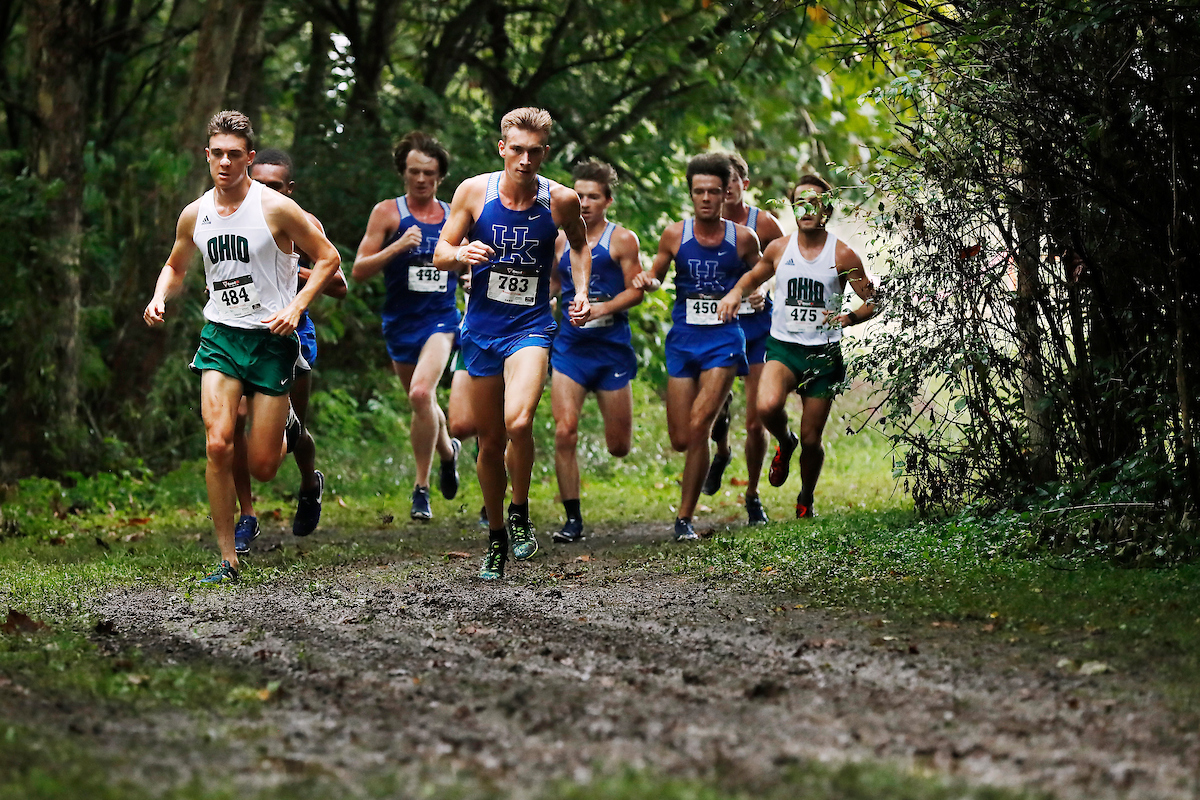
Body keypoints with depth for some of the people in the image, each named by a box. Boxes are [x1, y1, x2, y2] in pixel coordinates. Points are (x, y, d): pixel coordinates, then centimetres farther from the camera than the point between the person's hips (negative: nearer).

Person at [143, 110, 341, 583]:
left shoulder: (275, 208, -10)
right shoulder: (195, 215, 4)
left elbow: (327, 259, -2)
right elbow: (175, 267, 22)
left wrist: (296, 306, -14)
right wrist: (159, 298, 1)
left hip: (272, 338, -3)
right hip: (220, 335, 3)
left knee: (262, 467, -3)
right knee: (218, 444, -17)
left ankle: (287, 429, 36)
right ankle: (228, 559, -8)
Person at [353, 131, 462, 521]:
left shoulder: (454, 218, 6)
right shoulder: (387, 212, -2)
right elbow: (358, 270, -7)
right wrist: (398, 246, -20)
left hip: (441, 318, -1)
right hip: (400, 322, 1)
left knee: (421, 393, -23)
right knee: (422, 402, 15)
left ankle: (421, 489, -13)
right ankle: (448, 451, 48)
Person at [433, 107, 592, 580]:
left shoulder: (561, 200, -6)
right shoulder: (474, 191, -6)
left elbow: (580, 244, 16)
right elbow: (441, 254, 2)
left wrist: (582, 293, 4)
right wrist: (462, 254, -20)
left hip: (530, 327, -2)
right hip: (482, 328, 2)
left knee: (518, 423, -26)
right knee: (490, 440, 8)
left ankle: (520, 513, -3)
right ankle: (496, 536, 28)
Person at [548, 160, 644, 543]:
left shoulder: (622, 240, -1)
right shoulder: (560, 241, 10)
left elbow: (636, 290, -5)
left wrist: (602, 308, -18)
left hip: (611, 347, -2)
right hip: (569, 347, 2)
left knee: (619, 446, 4)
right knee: (564, 433, -14)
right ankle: (573, 520, -7)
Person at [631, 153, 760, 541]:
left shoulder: (743, 238, 0)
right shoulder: (675, 235, 1)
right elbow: (656, 274, 14)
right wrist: (646, 280, -6)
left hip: (724, 339, -2)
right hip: (683, 339, 2)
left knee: (698, 426, -16)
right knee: (681, 440, 1)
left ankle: (685, 518, -6)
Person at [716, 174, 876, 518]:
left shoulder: (842, 255, -4)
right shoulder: (779, 249, 4)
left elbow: (872, 302, 0)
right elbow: (755, 275, 25)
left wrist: (850, 317, -22)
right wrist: (736, 292, 2)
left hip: (823, 353, -1)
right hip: (783, 347, 1)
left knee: (811, 439, 2)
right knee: (768, 406, -30)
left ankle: (806, 499, 31)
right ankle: (784, 444, 6)